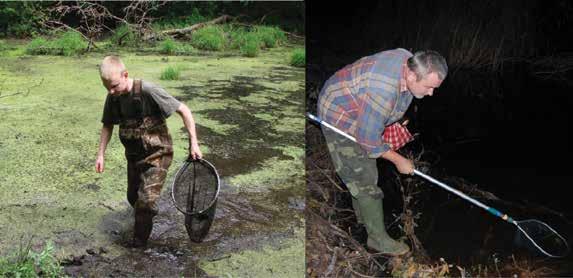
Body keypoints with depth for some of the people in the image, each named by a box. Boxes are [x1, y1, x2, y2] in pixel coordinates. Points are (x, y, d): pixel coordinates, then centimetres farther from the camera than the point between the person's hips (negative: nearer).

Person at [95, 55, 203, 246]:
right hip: (134, 156, 7)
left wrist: (193, 143, -21)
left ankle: (139, 245, 5)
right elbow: (107, 126, 11)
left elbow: (184, 110, -21)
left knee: (146, 200, -13)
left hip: (157, 154, -7)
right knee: (133, 198, 19)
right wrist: (101, 154, 2)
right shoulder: (113, 98, -6)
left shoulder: (148, 91, -27)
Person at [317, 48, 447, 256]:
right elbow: (368, 138, -30)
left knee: (364, 167, 23)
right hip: (340, 120, -9)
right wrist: (398, 160, -18)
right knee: (364, 178, -5)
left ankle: (362, 215, 44)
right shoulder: (384, 92, -41)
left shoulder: (410, 61, -14)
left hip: (361, 114, 9)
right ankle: (378, 238, 8)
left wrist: (391, 122, 12)